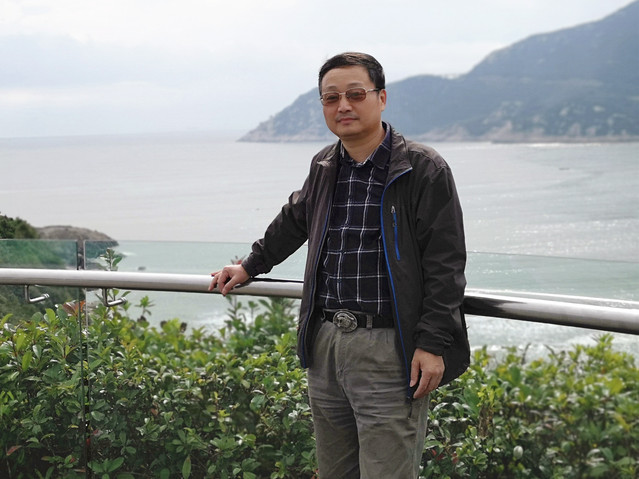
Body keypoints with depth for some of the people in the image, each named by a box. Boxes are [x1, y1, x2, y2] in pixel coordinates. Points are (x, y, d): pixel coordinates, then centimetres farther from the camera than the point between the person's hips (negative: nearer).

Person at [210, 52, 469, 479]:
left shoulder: (424, 170, -6)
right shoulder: (324, 167, 12)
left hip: (388, 350, -6)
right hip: (325, 343, 6)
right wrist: (250, 267, 40)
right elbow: (294, 220, 33)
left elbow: (445, 264, -9)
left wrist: (432, 343, -15)